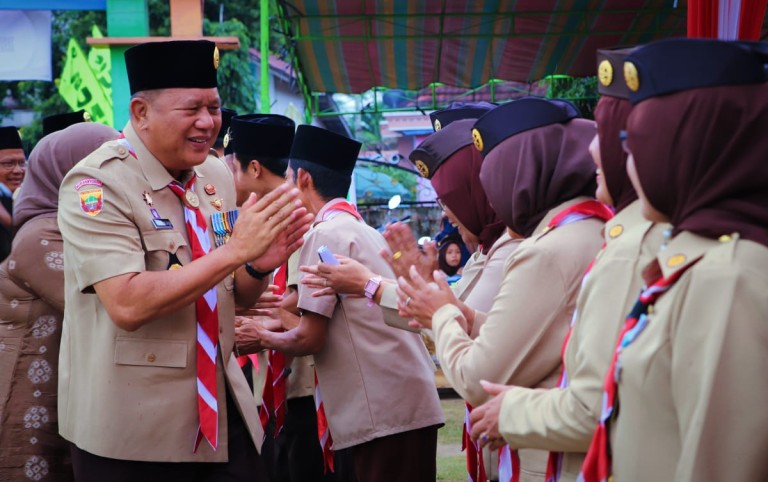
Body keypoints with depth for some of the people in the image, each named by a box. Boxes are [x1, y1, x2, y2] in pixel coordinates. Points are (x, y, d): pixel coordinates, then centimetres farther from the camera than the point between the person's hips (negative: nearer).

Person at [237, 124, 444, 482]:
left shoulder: (327, 234, -10)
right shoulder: (364, 231, 16)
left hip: (383, 412, -9)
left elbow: (310, 338, -12)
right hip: (411, 403, 9)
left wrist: (263, 338, 6)